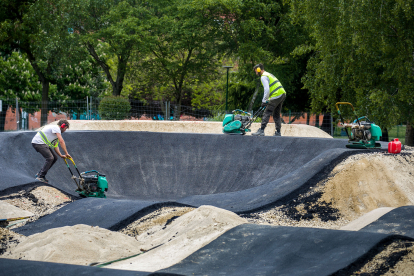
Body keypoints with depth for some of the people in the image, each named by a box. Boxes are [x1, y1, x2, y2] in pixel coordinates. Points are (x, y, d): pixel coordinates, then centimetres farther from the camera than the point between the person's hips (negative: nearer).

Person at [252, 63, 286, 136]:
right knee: (276, 115, 16)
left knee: (266, 113, -9)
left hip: (276, 95, -10)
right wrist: (267, 100, 25)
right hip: (282, 94, 10)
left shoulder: (263, 77, -6)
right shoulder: (269, 74, 25)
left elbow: (267, 90, -17)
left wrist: (264, 101, -11)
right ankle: (278, 132, 16)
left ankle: (261, 131, -14)